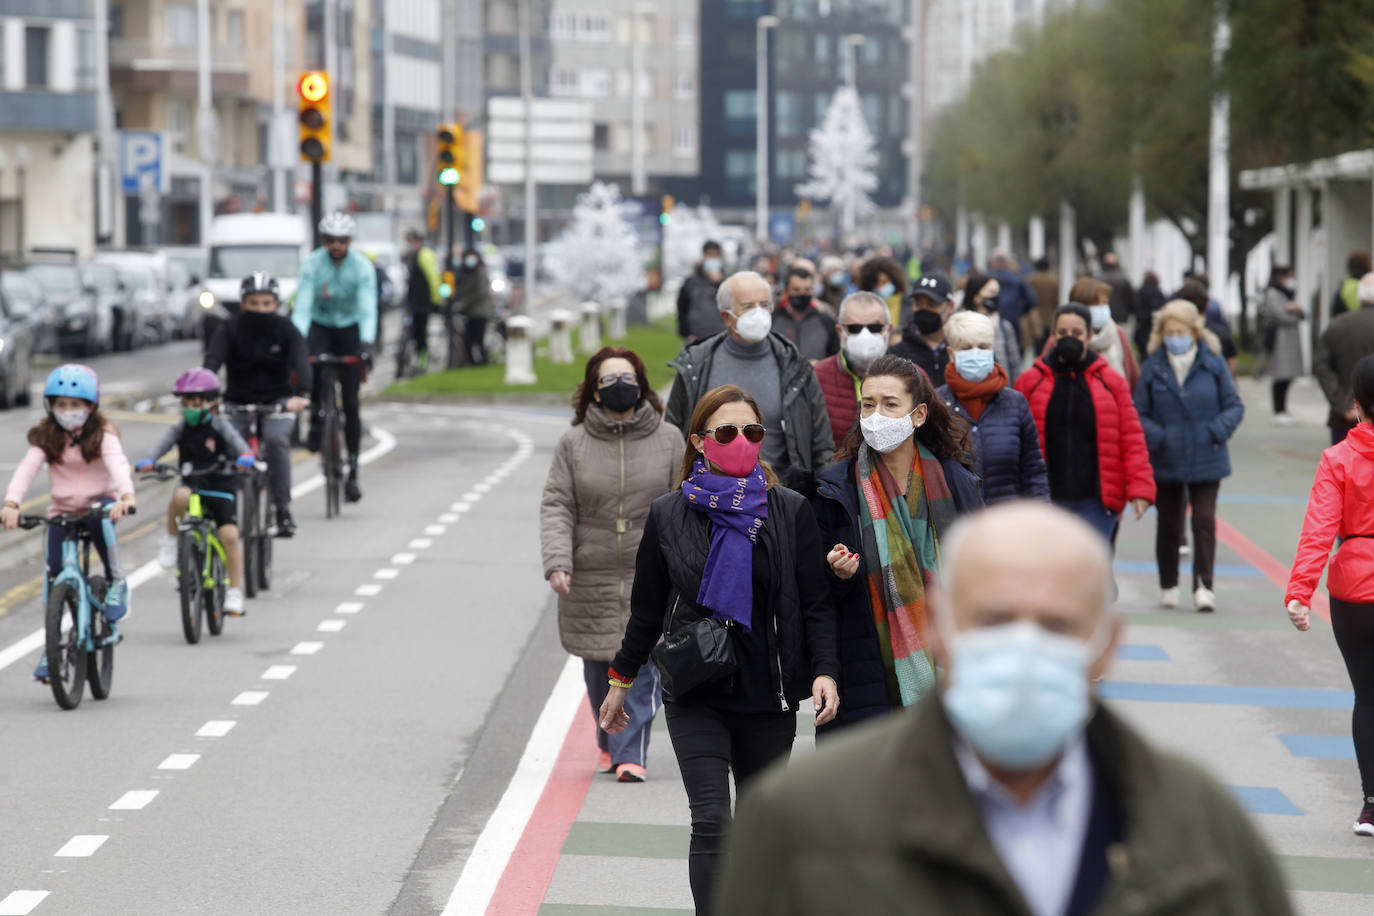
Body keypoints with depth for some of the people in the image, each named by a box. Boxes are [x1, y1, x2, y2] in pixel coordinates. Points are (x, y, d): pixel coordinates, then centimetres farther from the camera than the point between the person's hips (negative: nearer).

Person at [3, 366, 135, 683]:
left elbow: (117, 464, -26)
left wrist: (126, 496, -46)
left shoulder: (102, 434, -8)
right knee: (55, 576, -7)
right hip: (61, 511, 3)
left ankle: (116, 582, -17)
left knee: (99, 517, -39)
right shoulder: (46, 437, -3)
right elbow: (27, 469, -18)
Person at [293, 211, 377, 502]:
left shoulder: (362, 266, -15)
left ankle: (352, 475, -1)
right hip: (320, 327, 0)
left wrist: (366, 344, -38)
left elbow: (367, 308, -23)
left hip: (349, 329, 0)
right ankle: (316, 419, -12)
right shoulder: (312, 263, -15)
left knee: (350, 402, -5)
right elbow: (302, 305, -22)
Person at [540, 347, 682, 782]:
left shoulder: (669, 441, 4)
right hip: (591, 578, 1)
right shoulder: (574, 443, 2)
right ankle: (608, 744, 29)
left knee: (641, 664, -9)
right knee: (599, 668, 8)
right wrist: (557, 562, -13)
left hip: (650, 574, -1)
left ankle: (631, 754, -6)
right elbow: (556, 506, 0)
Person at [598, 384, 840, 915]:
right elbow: (647, 609, 12)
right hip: (695, 698, -1)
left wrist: (824, 671, -13)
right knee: (712, 824, -12)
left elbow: (815, 605, 1)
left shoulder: (790, 512, 1)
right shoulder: (668, 516, 1)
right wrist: (621, 680, 17)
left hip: (768, 694, 1)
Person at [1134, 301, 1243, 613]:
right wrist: (1154, 436, -15)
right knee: (1168, 525, 11)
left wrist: (1219, 429, -14)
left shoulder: (1213, 364, -1)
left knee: (1205, 520, -9)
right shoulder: (1152, 368, 0)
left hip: (1206, 460, -1)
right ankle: (1168, 586, 26)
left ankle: (1203, 587, -7)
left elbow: (1234, 405, 4)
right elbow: (1139, 413, 3)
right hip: (1166, 462, 1)